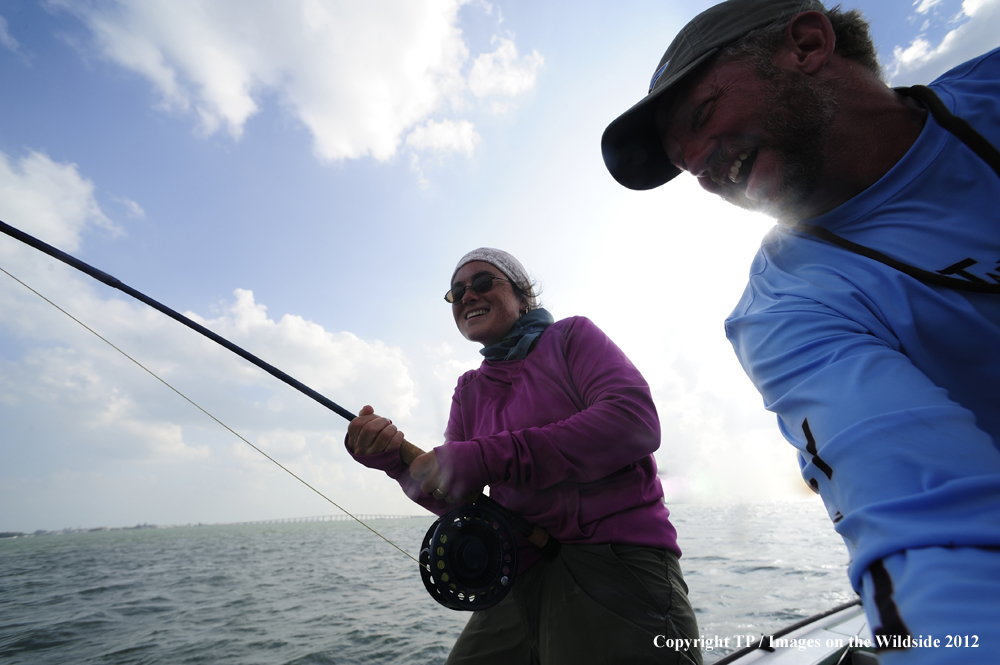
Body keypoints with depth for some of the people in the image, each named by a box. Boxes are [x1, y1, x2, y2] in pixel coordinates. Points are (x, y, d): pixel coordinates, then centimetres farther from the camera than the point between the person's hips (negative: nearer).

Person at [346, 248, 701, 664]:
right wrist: (395, 460, -11)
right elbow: (458, 505, 9)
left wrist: (488, 458, -23)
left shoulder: (571, 335, -1)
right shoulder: (469, 390, 13)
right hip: (523, 578, 5)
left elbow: (635, 421, -18)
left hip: (615, 556, -5)